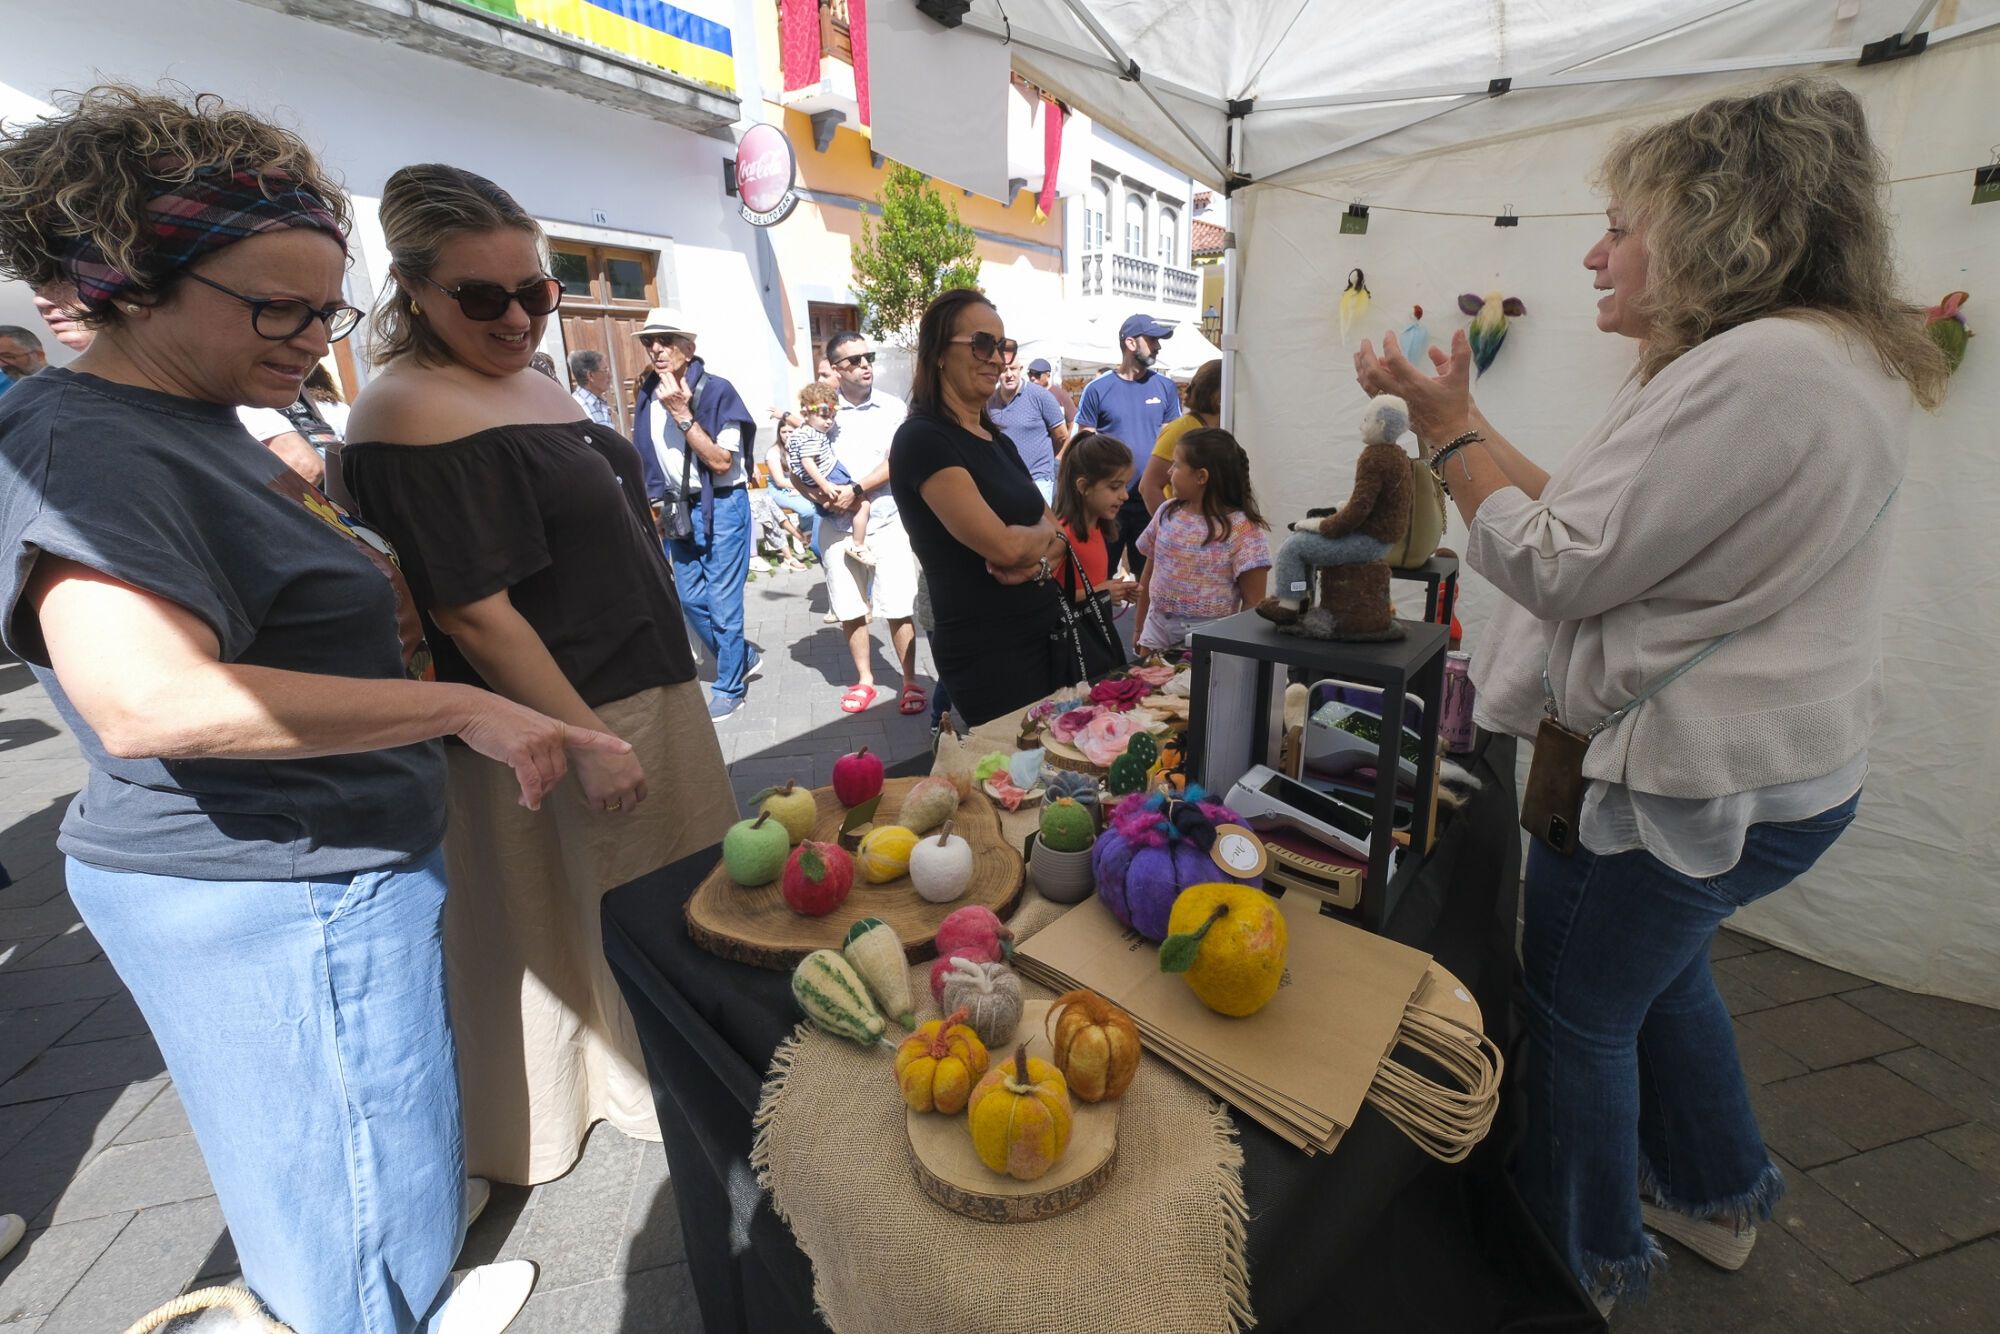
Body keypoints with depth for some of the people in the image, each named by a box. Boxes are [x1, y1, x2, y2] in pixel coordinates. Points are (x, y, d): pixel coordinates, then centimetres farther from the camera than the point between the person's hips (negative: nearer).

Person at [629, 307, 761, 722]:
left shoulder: (716, 390, -14)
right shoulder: (647, 395, 5)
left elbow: (721, 462, -20)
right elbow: (648, 457, 16)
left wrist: (682, 414, -23)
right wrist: (656, 500, 9)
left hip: (721, 505, -7)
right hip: (679, 507, 7)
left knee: (722, 600, -2)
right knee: (691, 597, 11)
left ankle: (729, 688, 13)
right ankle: (742, 658, 33)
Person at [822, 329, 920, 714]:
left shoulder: (892, 408, 2)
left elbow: (896, 462, -7)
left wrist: (857, 489, -16)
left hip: (886, 520, -1)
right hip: (836, 525, 2)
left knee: (897, 608, -1)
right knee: (850, 609, 8)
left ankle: (910, 681, 13)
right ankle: (864, 679, 24)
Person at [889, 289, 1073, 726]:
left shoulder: (997, 440, 13)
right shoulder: (923, 439, -13)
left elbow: (1057, 536, 12)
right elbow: (1003, 545, -22)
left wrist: (1041, 561, -10)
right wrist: (1045, 532, -1)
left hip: (1048, 637, 8)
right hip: (986, 652, -8)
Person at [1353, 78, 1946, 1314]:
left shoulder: (1753, 371, -23)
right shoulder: (1830, 359, 11)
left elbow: (1559, 567, -23)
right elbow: (1605, 524, 8)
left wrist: (1448, 427, -13)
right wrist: (1470, 425, 8)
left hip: (1685, 781, -10)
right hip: (1768, 766, 10)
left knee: (1581, 1009, 10)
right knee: (1662, 970, 29)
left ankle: (1579, 1258, 36)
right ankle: (1715, 1192, 52)